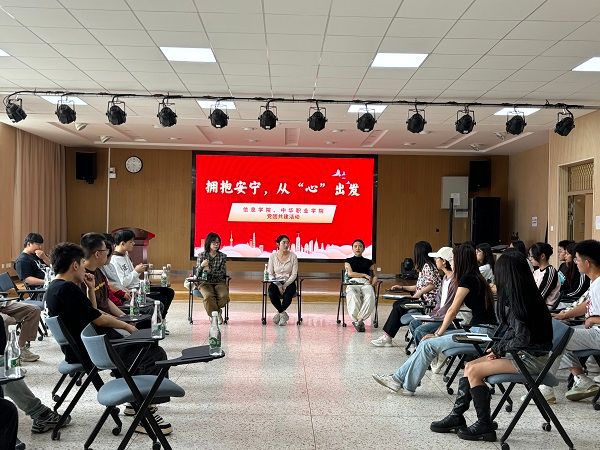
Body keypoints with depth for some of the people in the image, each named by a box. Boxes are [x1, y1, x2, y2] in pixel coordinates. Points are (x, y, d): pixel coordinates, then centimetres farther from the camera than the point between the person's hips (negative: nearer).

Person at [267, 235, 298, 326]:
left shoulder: (293, 256, -4)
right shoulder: (272, 256, -1)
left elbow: (294, 274, -5)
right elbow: (270, 274, -1)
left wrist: (285, 285, -19)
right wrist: (278, 285, -16)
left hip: (289, 283, -1)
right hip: (276, 282, 1)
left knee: (288, 295, -34)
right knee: (272, 294, -33)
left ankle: (280, 313, -5)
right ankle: (283, 314, -10)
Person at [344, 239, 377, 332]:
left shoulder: (369, 262, 29)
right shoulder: (348, 261, 25)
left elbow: (374, 275, 21)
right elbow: (350, 273, 8)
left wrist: (374, 279, -4)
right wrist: (365, 275, 1)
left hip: (366, 283, 1)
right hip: (353, 282, -1)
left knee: (370, 297, -38)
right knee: (353, 297, -41)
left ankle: (357, 320, -41)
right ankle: (359, 321, -39)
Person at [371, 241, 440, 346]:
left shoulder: (427, 266, -12)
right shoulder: (424, 266, 19)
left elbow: (432, 285, -22)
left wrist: (418, 294, -20)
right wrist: (402, 287, 20)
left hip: (427, 300, -10)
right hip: (422, 298, 10)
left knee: (399, 307, -15)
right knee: (397, 304, -1)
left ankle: (387, 337, -9)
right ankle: (387, 337, -9)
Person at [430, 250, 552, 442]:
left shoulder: (520, 300, -20)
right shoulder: (514, 297, 9)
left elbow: (522, 339, -22)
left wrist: (499, 349, -8)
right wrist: (497, 347, 3)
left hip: (532, 358, -9)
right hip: (522, 353, 9)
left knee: (474, 371, -14)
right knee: (470, 366, 4)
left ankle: (485, 426, -4)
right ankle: (456, 417, 11)